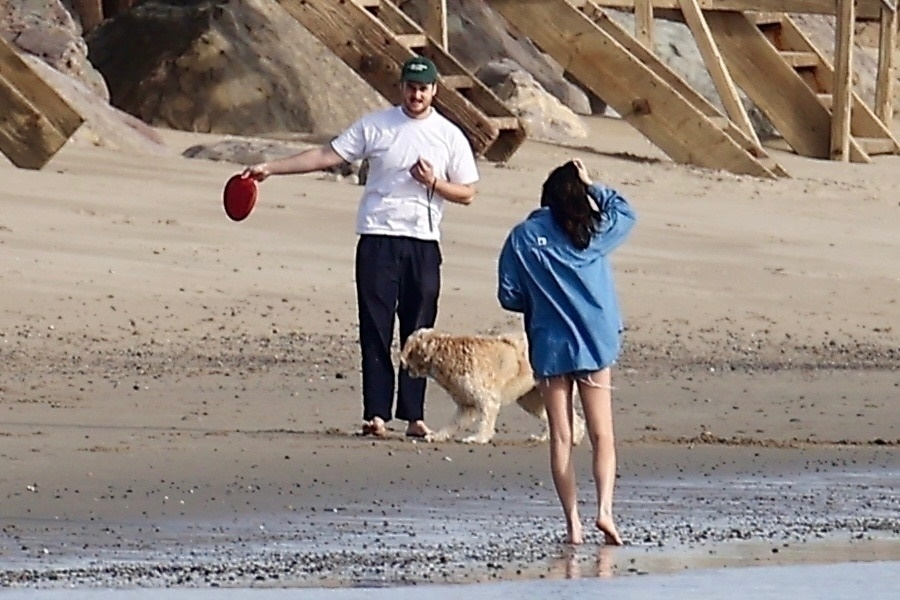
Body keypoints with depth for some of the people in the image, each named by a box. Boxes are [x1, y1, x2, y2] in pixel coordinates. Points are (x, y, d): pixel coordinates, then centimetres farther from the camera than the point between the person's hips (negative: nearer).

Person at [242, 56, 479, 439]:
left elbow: (467, 193, 9)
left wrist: (433, 182, -11)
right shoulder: (375, 127, 5)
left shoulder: (449, 136, 6)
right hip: (378, 239, -1)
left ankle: (413, 414, 6)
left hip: (423, 244, 1)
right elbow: (327, 156, 3)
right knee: (375, 329, -4)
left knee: (418, 332, 2)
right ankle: (376, 413, -3)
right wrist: (271, 168, -4)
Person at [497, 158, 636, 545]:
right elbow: (624, 212, 20)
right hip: (594, 346, 0)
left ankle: (572, 522, 1)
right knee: (602, 435, 3)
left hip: (549, 348, 0)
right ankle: (604, 508, -16)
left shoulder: (523, 237, -3)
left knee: (561, 438, 6)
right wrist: (592, 186, 20)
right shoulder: (595, 232, -1)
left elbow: (509, 296, 0)